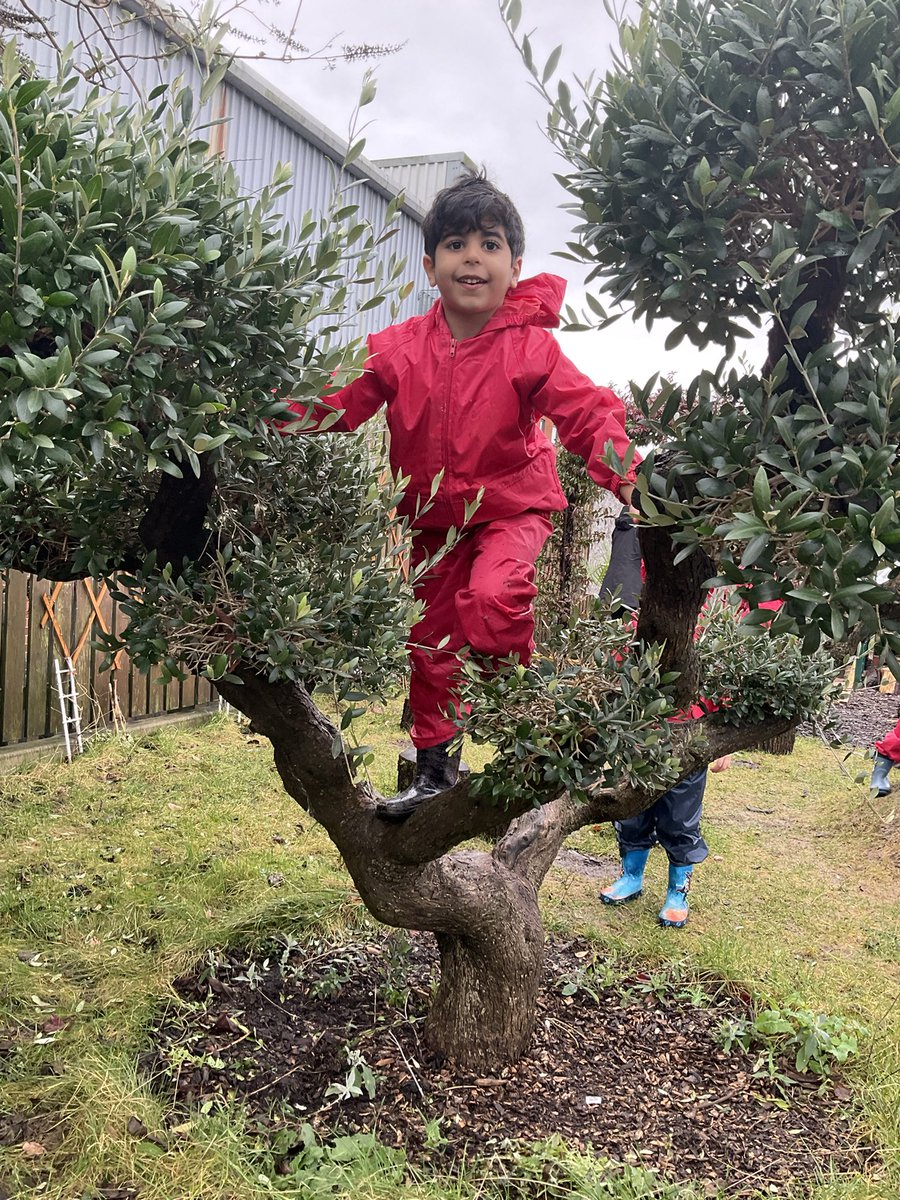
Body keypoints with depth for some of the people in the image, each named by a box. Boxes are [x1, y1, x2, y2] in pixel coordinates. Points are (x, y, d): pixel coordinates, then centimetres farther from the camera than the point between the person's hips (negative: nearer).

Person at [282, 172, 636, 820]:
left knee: (493, 594, -33)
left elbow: (589, 411, -18)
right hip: (434, 517, 4)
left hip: (512, 506, -4)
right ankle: (435, 766, 30)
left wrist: (624, 473, -36)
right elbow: (337, 403, -3)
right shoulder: (400, 348, -3)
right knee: (429, 641, 11)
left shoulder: (530, 347, -12)